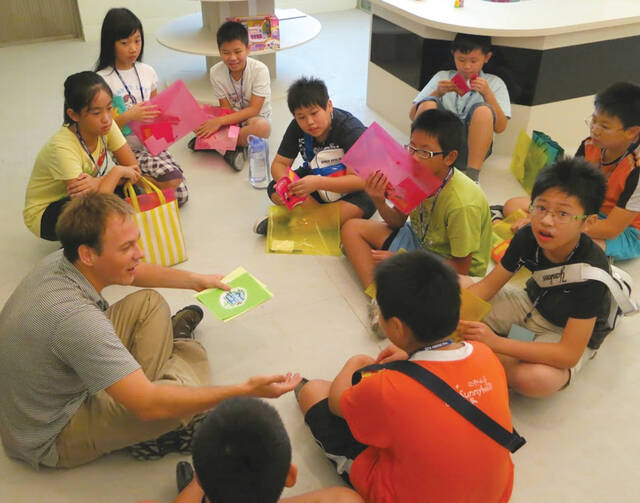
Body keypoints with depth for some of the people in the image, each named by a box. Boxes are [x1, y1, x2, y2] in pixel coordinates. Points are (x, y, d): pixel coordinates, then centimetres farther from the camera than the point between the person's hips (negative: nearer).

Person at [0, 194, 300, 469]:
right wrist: (245, 391, -38)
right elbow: (148, 406, -39)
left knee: (148, 303, 2)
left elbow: (132, 273, 10)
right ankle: (179, 344, 14)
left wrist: (195, 280, 11)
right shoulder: (72, 316, -40)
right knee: (192, 354, -20)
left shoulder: (61, 260, -13)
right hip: (52, 438, -8)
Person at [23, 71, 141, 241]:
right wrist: (117, 171, -26)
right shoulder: (62, 147, -33)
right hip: (44, 214, -6)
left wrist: (98, 182, -31)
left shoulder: (105, 126, -15)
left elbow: (134, 169, -13)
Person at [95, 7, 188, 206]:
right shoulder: (102, 80, -10)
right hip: (128, 150, -6)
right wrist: (128, 117, -26)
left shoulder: (147, 72, 6)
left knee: (180, 195, -8)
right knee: (172, 180, -26)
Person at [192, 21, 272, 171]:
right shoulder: (216, 72, -9)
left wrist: (221, 121, -32)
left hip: (256, 118, -3)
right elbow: (226, 109, -8)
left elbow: (254, 109, -22)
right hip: (232, 119, 3)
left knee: (263, 127, -41)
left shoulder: (259, 69, -19)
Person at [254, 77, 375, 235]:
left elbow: (361, 180, -32)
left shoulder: (351, 130, -25)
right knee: (275, 189, -17)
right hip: (315, 177, 5)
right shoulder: (297, 127, -10)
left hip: (348, 189, -5)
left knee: (364, 203, -39)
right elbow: (279, 163, -4)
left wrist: (318, 183, -46)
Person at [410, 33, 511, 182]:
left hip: (470, 148, -1)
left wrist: (488, 94, -7)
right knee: (428, 103, -23)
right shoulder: (442, 77, 19)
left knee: (483, 110, -28)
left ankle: (472, 175, -31)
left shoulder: (494, 83, 16)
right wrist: (437, 93, -4)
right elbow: (413, 115, 10)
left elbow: (500, 127, 3)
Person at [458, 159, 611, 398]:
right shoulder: (527, 237, -19)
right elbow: (488, 285, -7)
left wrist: (495, 342, -40)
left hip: (571, 334, -5)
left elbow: (569, 354, -34)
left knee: (535, 379, -38)